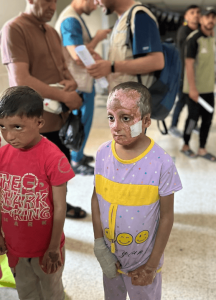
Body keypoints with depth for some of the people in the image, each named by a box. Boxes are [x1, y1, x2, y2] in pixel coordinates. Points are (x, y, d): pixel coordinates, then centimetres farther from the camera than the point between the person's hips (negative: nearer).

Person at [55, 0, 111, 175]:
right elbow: (78, 56, -28)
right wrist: (97, 38, -16)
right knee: (81, 122, 1)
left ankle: (78, 155, 32)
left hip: (83, 79, 10)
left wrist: (95, 39, 1)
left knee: (81, 121, 19)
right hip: (80, 82, -10)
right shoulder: (70, 20, -21)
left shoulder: (75, 18, 12)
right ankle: (76, 162, 14)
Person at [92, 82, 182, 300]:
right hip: (110, 256, 4)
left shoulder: (161, 163, -23)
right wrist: (99, 244, -6)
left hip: (142, 260, -3)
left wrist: (151, 266, -9)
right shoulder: (103, 153, -12)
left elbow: (166, 217, -14)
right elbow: (96, 199, -1)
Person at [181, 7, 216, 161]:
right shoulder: (194, 39, -12)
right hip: (195, 89, -6)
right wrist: (192, 88, -19)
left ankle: (202, 149, 19)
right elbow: (189, 64, -16)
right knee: (193, 118, 2)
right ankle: (186, 146, 22)